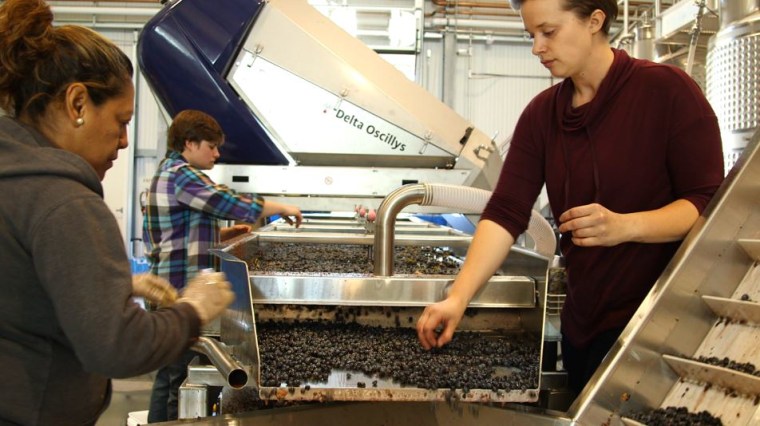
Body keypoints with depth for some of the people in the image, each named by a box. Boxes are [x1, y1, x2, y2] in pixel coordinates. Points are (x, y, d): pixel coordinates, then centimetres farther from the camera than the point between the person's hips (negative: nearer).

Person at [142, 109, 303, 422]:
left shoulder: (167, 173, 18)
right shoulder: (182, 174, -14)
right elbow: (230, 202, -19)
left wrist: (222, 234, 13)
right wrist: (282, 208, -6)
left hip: (171, 291, 11)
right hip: (186, 291, -11)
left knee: (168, 376, 17)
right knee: (183, 378, -4)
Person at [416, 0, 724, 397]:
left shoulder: (666, 90, -11)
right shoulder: (541, 114, 2)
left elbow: (708, 203, -13)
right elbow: (505, 213, -6)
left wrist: (625, 226, -30)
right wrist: (458, 297, -18)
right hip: (582, 319, 5)